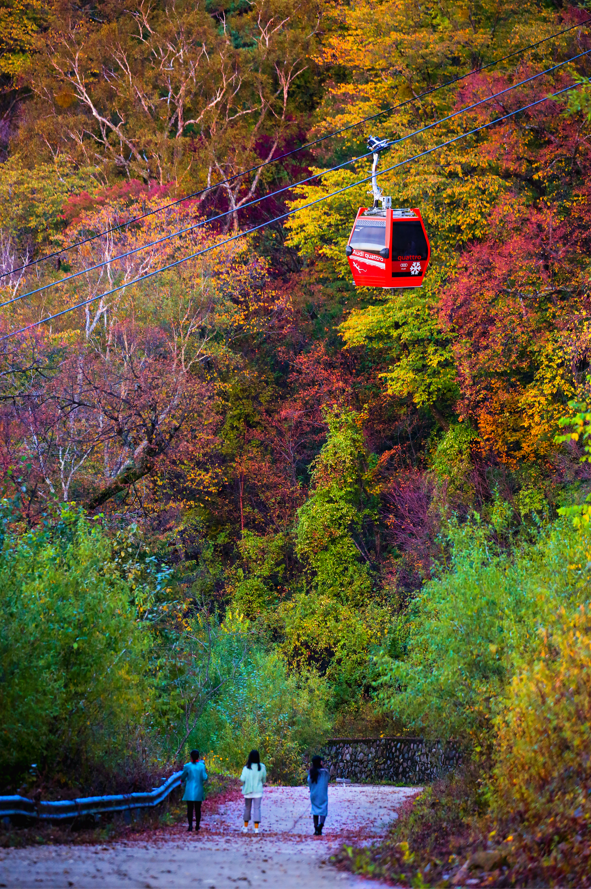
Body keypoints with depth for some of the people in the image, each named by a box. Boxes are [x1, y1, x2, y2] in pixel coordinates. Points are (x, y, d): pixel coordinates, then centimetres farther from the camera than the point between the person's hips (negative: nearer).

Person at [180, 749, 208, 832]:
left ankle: (190, 825, -5)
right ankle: (197, 825, 12)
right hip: (198, 791, 1)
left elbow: (183, 777, 4)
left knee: (190, 808, 2)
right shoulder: (201, 766, -6)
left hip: (189, 791, -1)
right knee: (198, 808, 9)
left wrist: (183, 783, 28)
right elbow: (204, 778, -6)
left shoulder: (187, 766, -6)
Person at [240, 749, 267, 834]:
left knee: (247, 808, 13)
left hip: (248, 791, 0)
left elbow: (242, 779, -17)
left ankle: (245, 827, 20)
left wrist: (243, 783, 6)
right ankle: (256, 828, -4)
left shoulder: (247, 767, -11)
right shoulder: (262, 767, -6)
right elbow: (264, 778, 5)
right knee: (257, 809, 2)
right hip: (258, 791, 0)